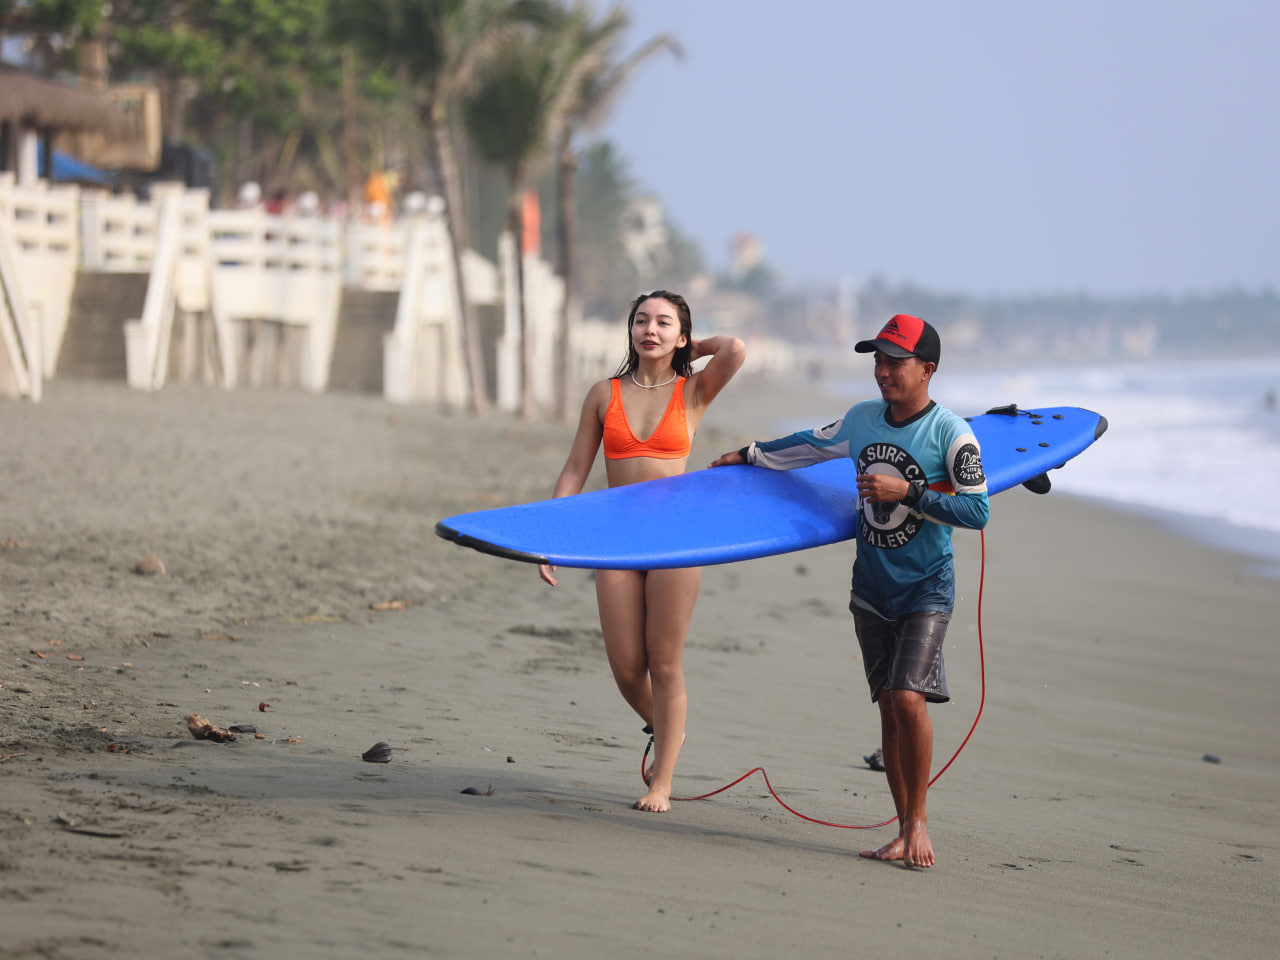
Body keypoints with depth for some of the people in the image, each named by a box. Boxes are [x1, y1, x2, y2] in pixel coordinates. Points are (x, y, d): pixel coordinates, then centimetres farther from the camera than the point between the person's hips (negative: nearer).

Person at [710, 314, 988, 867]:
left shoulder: (951, 433, -12)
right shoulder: (862, 419, 5)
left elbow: (977, 511, -16)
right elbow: (812, 446, 24)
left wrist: (906, 492, -21)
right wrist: (750, 456, 32)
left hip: (926, 587, -5)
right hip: (871, 586, 5)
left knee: (908, 697, -18)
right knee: (889, 704, 4)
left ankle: (919, 820, -1)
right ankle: (904, 832, 9)